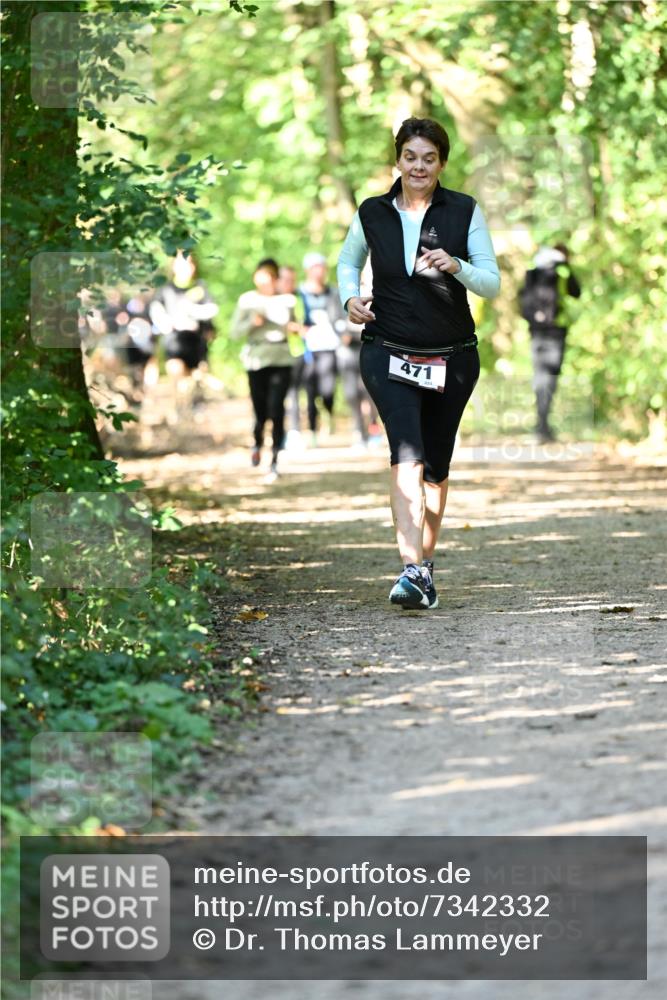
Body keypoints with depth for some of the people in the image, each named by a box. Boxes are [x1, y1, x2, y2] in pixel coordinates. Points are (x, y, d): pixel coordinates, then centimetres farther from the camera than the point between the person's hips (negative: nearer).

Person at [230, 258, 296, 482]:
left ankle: (274, 463, -5)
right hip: (257, 360, -1)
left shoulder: (287, 300, 7)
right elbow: (235, 332, -1)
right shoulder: (247, 301, 1)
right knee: (261, 412, 3)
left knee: (276, 411, -10)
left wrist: (293, 328, -1)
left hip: (281, 361, 1)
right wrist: (252, 322, -19)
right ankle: (257, 444, 37)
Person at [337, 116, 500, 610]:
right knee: (407, 453, -20)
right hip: (388, 354, -1)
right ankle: (412, 571, -30)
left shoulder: (465, 211, -2)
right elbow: (348, 260, 21)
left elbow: (492, 283, -5)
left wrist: (457, 267, -24)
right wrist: (351, 296, 2)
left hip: (452, 358, 1)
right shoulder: (373, 213, 2)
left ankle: (426, 559, 31)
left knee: (436, 466, 11)